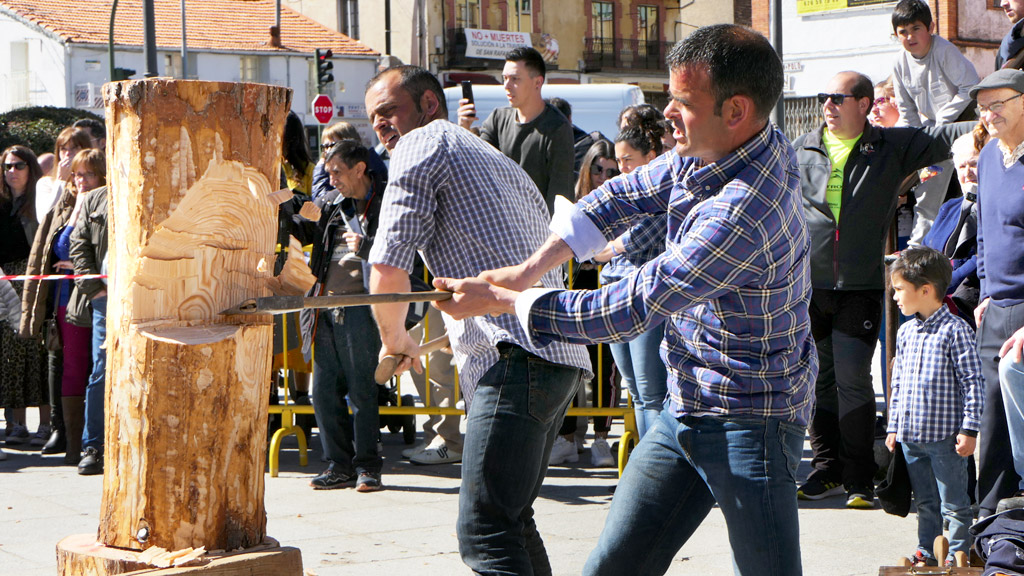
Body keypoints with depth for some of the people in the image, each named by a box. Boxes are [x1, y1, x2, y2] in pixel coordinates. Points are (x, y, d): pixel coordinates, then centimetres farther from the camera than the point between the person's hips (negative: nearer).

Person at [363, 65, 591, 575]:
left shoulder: (423, 144, 4)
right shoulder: (502, 163, 32)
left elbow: (388, 269, -4)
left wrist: (394, 339, 15)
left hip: (518, 359, -10)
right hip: (564, 358, 10)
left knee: (484, 532, -17)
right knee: (511, 519, 18)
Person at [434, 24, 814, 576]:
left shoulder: (742, 212, -30)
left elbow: (627, 312, -26)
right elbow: (626, 195, 15)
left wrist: (499, 299, -15)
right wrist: (527, 269, 3)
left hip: (747, 421, -9)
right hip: (684, 407, 9)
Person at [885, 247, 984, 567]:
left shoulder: (954, 330, -11)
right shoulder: (906, 332, 10)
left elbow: (972, 381, -11)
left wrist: (969, 429, -14)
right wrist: (894, 427, 16)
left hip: (945, 435, -6)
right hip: (911, 436, 6)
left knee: (953, 502, 1)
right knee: (925, 501, 15)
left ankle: (956, 553, 11)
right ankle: (926, 551, 24)